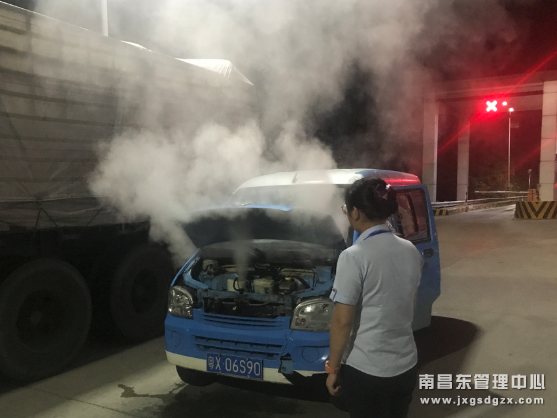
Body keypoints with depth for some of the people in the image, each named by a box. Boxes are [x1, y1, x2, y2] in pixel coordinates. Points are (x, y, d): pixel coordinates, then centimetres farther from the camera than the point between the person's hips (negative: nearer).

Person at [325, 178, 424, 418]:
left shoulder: (354, 256, -19)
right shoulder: (411, 251, 1)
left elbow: (342, 321, -17)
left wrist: (333, 368, -6)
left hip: (366, 371, -6)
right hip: (406, 366, 6)